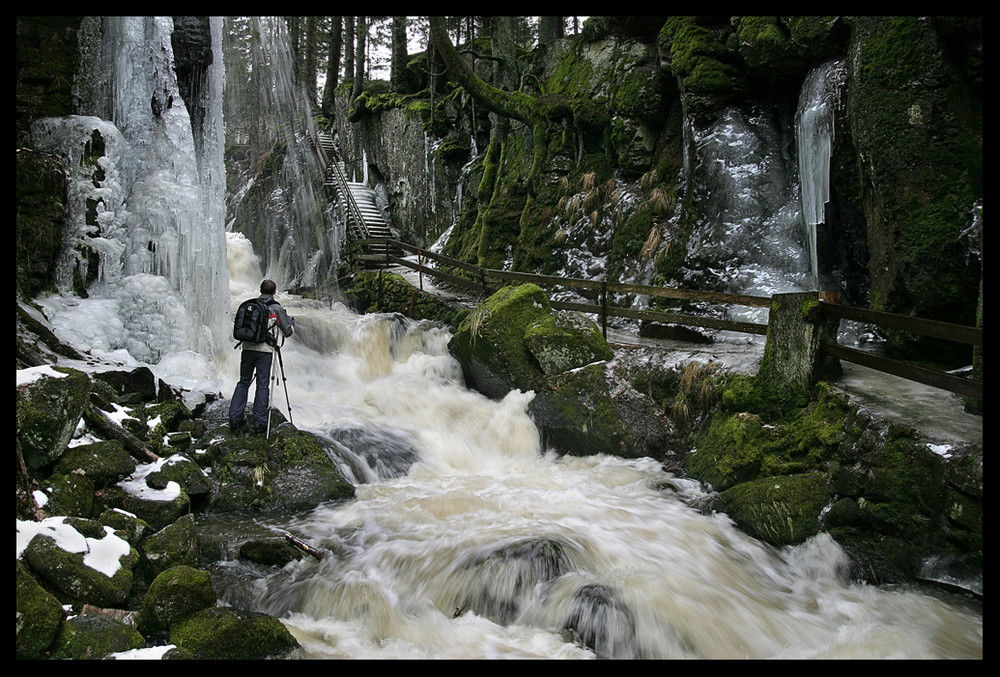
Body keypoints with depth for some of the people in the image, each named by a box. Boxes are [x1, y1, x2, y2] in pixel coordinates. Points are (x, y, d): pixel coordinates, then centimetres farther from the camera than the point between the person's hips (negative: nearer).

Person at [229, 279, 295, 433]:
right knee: (262, 385, 2)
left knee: (243, 382, 14)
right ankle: (260, 423, 5)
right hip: (265, 350, -3)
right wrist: (292, 322, 23)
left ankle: (235, 418, 13)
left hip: (247, 348, 3)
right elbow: (287, 331, 3)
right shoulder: (276, 308, -2)